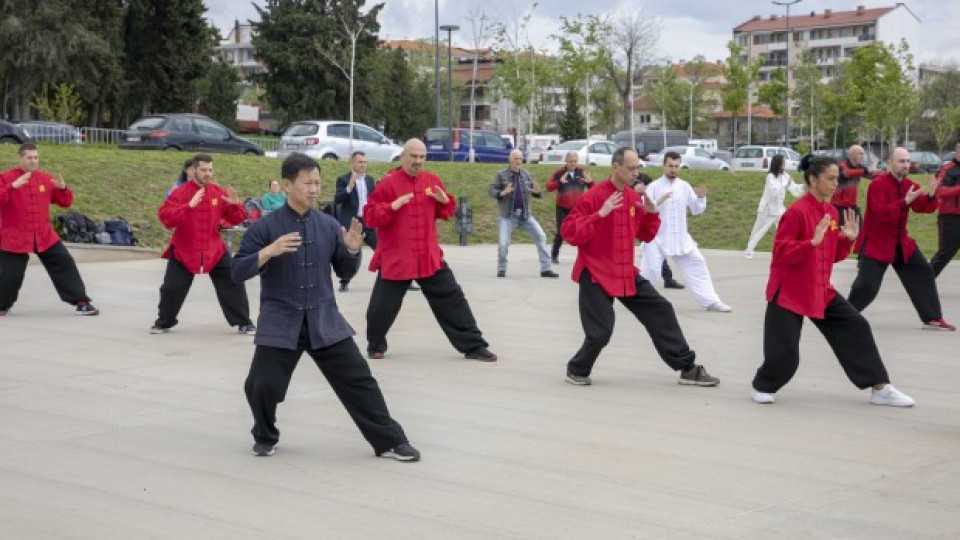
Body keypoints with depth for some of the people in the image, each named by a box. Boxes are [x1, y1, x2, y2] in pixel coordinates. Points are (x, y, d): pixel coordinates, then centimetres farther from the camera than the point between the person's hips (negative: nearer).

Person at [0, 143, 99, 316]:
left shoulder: (45, 178, 5)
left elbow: (65, 203, 10)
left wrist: (63, 188, -11)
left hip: (44, 235, 4)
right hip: (15, 237, -3)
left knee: (65, 264, -2)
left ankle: (81, 303, 3)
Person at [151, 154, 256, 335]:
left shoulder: (219, 192, 0)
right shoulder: (181, 192, -10)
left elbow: (235, 220, 6)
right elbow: (164, 216, -21)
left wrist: (235, 204, -16)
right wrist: (189, 206, -31)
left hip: (214, 250, 2)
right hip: (184, 250, -2)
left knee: (233, 283, -1)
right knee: (171, 288, 3)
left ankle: (244, 323, 12)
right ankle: (163, 323, 27)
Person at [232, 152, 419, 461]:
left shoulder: (329, 225, 5)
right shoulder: (266, 226, -6)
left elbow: (345, 272, 12)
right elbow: (238, 271, -9)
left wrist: (353, 250, -9)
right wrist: (269, 251, -24)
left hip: (325, 320, 3)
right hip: (280, 321, -3)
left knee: (358, 379, 1)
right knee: (262, 385, -8)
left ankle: (390, 441, 9)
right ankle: (265, 438, 21)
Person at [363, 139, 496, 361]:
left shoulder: (433, 181, 5)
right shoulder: (388, 183, -8)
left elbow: (445, 213, 16)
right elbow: (369, 216, -9)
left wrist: (446, 201, -6)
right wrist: (392, 207, -23)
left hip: (429, 257, 3)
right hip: (395, 258, -3)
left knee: (452, 299, 4)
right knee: (382, 305, 4)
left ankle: (473, 346, 12)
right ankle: (376, 346, 29)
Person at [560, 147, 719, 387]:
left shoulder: (634, 198, 6)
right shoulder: (593, 196, -15)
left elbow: (646, 236, 17)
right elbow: (569, 232, -20)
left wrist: (652, 214, -2)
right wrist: (600, 214, -29)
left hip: (627, 273, 7)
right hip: (595, 274, -7)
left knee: (661, 311, 5)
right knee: (601, 331, -12)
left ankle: (687, 369, 14)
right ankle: (577, 370, 16)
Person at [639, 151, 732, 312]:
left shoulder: (684, 186, 5)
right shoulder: (654, 186, -8)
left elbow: (696, 210, 11)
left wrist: (701, 198, -8)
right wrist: (658, 202, -29)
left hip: (680, 237, 5)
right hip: (658, 237, -5)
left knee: (697, 265, 8)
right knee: (649, 269, -5)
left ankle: (710, 301, 17)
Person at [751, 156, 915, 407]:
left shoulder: (831, 212, 7)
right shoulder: (796, 212, -18)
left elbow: (832, 255, 15)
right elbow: (781, 253, -21)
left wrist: (848, 239, -2)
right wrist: (813, 242, -30)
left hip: (820, 290, 8)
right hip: (788, 291, -8)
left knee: (857, 329, 3)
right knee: (785, 352, -8)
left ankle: (880, 388, 10)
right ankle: (763, 387, 22)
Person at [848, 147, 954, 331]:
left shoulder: (909, 185, 6)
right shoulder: (878, 184, -17)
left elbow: (924, 208, 3)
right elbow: (880, 213, -27)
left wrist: (930, 195, -17)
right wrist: (905, 202, -32)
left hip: (901, 243, 8)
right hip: (875, 243, -8)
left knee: (923, 274, 8)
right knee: (867, 285, -13)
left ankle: (933, 319, 18)